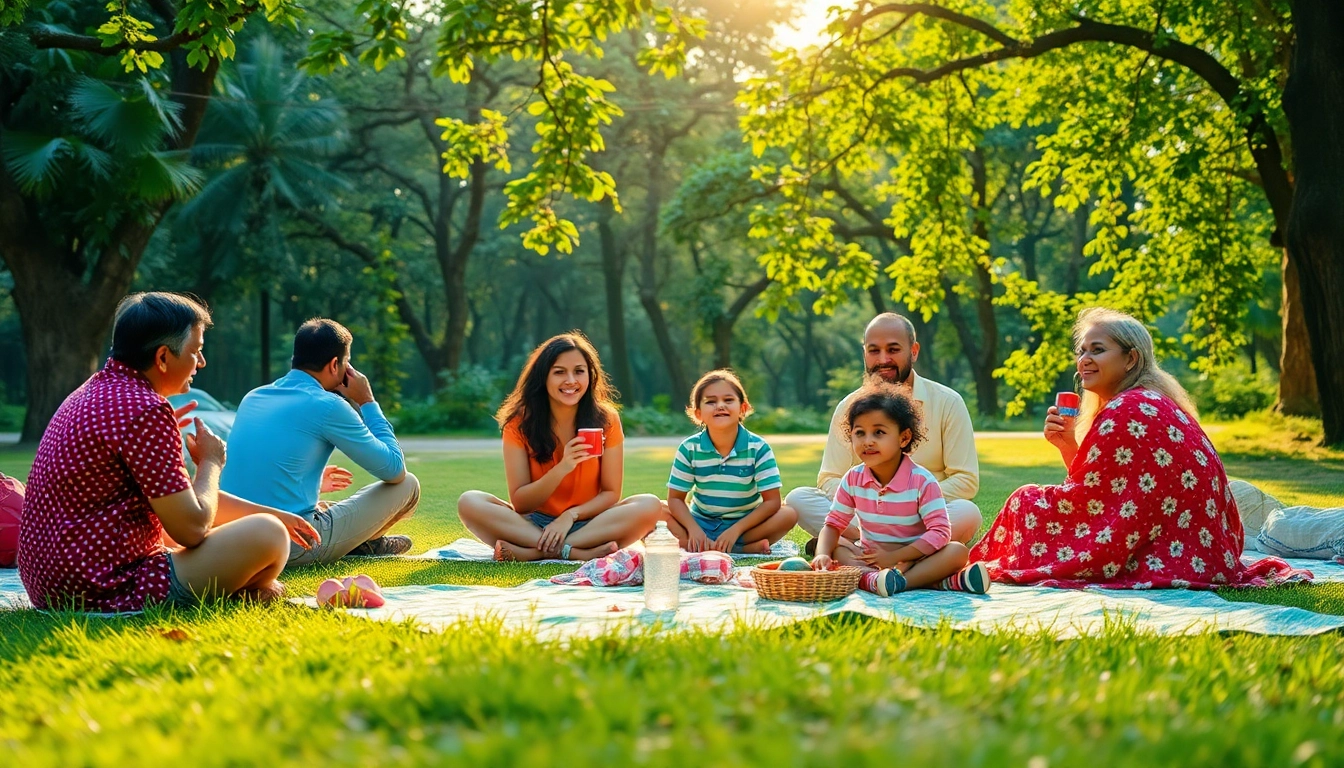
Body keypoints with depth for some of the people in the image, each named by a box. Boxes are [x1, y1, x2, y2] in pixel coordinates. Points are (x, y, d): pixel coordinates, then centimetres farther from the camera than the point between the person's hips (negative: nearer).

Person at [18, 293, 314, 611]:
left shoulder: (100, 389, 13)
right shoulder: (144, 411, -19)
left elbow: (186, 499, 19)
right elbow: (191, 528, -17)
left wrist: (272, 514, 19)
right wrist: (211, 463, 1)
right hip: (110, 593, -10)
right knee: (267, 534, -11)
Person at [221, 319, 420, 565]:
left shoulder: (253, 397, 11)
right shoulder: (326, 406, -10)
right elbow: (395, 470, -1)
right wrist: (367, 402, 8)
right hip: (296, 547, -8)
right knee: (407, 485, 8)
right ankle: (365, 545, 27)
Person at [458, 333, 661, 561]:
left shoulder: (606, 420, -5)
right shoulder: (520, 422, -7)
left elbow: (611, 493, -4)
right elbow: (519, 502, -9)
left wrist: (570, 516, -22)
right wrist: (562, 469, -25)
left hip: (589, 524, 0)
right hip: (535, 524, 0)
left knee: (650, 506, -27)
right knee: (470, 503, -25)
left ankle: (533, 551, -28)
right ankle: (580, 553, -31)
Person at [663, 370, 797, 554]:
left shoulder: (757, 448, -12)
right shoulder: (689, 448, -9)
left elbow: (772, 501, -14)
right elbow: (675, 498, -7)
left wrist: (736, 530, -25)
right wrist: (694, 530, -25)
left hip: (745, 524, -1)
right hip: (701, 524, 1)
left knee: (789, 515, -25)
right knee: (659, 513, -26)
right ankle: (748, 549, -28)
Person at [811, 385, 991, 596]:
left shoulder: (922, 481, -14)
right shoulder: (853, 479, -3)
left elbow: (940, 532, -19)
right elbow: (833, 525, 0)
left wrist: (894, 557, -26)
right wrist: (823, 555, -23)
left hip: (913, 558, -3)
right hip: (868, 558, 3)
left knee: (958, 551, -28)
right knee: (835, 547, -24)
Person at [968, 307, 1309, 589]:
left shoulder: (1126, 410, -15)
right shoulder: (1159, 403, 15)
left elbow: (1085, 498, -13)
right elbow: (1102, 491, 14)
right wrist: (1067, 445, 2)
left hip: (1167, 558, -10)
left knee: (1027, 502, -2)